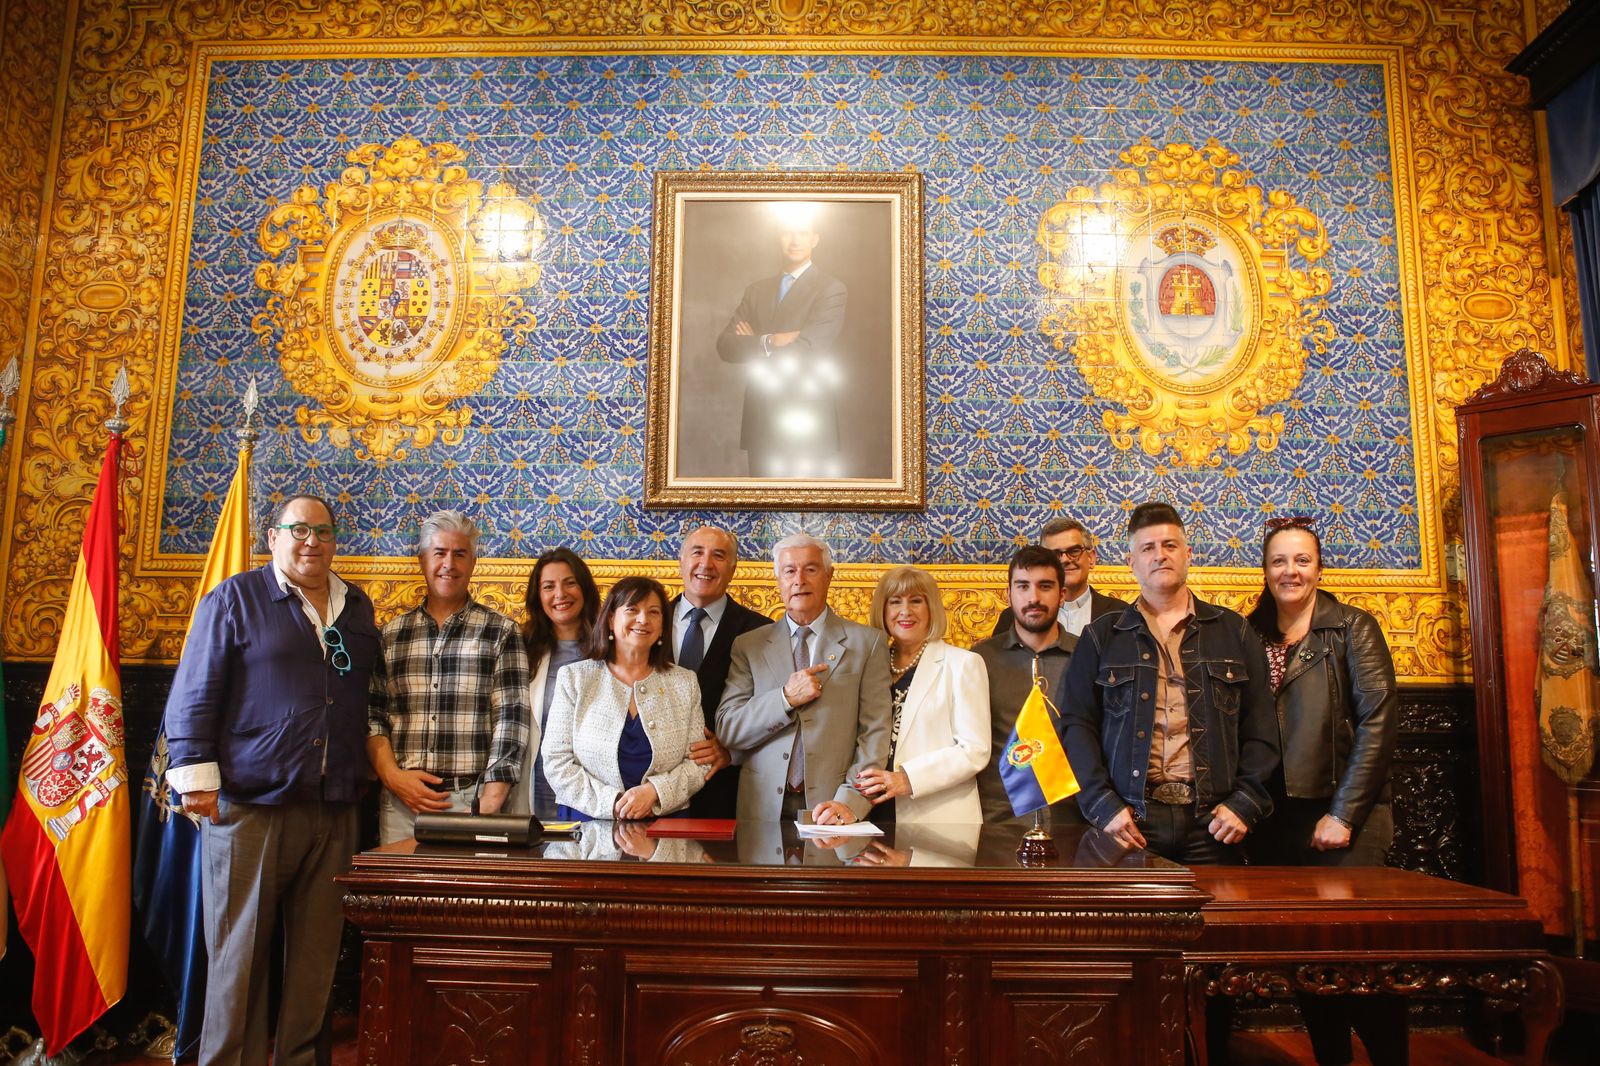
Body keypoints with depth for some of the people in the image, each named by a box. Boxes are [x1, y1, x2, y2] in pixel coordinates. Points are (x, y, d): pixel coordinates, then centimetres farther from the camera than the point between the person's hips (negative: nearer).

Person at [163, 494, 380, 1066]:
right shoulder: (235, 599, 1)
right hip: (250, 808, -4)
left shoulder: (357, 607, 14)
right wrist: (198, 779, -8)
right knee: (238, 955, 5)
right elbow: (194, 696, -2)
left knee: (316, 955, 10)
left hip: (334, 812, 4)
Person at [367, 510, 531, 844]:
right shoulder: (391, 634, 10)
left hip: (470, 801, -2)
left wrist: (489, 807, -12)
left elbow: (511, 721, -5)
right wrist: (393, 776, -6)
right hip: (400, 803, 3)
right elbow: (372, 716, 10)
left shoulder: (501, 632, 0)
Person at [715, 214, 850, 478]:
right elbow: (724, 345, 0)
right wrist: (769, 342, -16)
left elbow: (802, 352, -16)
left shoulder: (831, 289, -5)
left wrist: (753, 345, -3)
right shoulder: (756, 290, 13)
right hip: (760, 421, 5)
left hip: (807, 424, -5)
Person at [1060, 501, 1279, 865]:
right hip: (1130, 821, -1)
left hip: (1212, 822, 1)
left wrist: (1245, 802, -3)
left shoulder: (1234, 632, 10)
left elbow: (1261, 728, 7)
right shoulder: (1100, 637, 6)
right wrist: (1103, 805, -8)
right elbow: (1077, 725, 1)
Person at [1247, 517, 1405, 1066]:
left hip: (1341, 818, -3)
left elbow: (1378, 721, -9)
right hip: (1274, 818, 4)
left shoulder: (1353, 627, -2)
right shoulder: (1251, 635, 8)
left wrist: (1344, 814, -13)